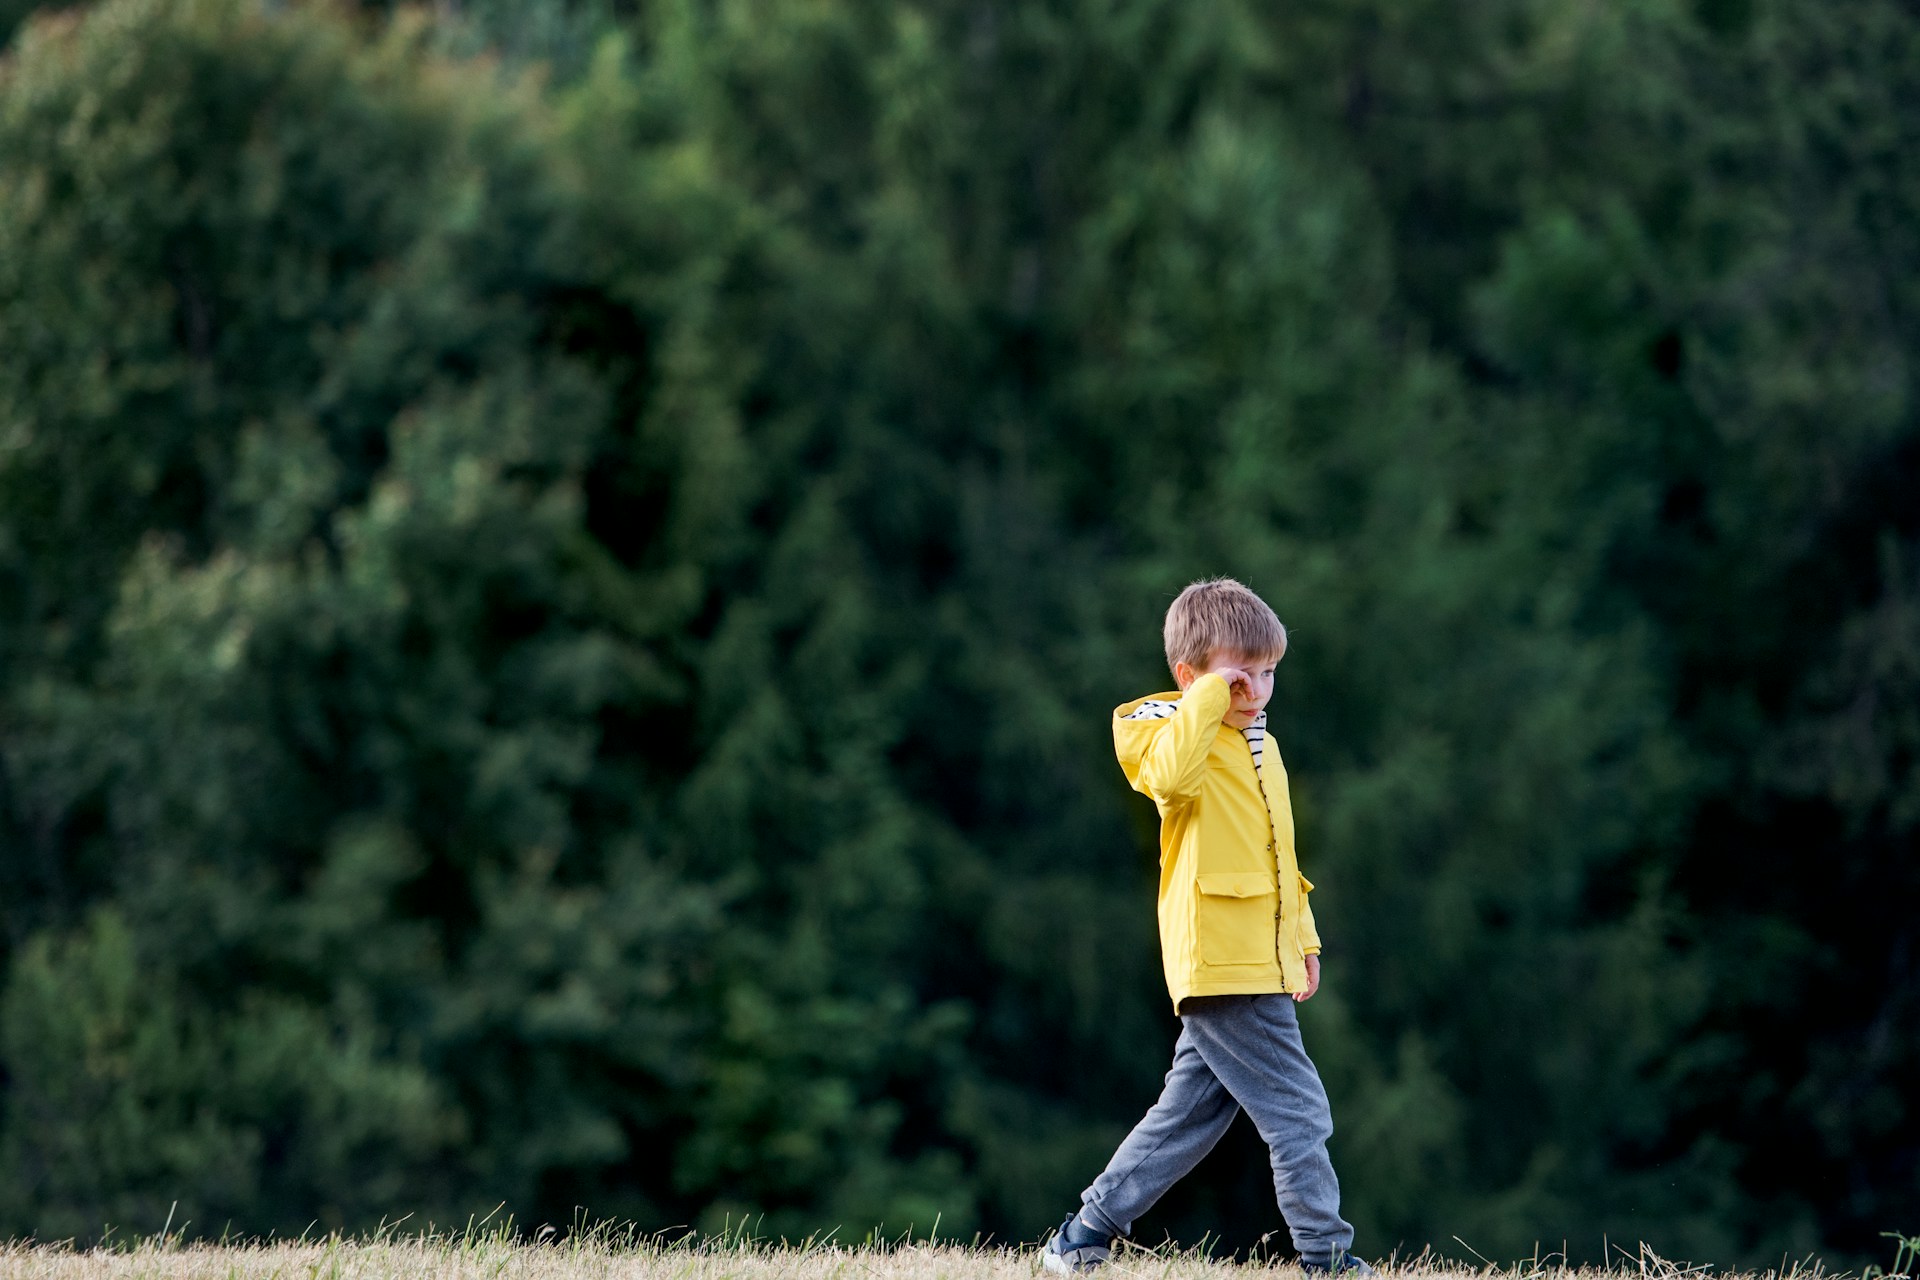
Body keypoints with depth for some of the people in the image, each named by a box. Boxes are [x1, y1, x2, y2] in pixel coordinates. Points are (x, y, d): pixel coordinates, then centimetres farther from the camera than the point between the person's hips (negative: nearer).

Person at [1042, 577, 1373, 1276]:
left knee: (1189, 1113, 13)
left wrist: (1304, 940, 24)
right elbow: (1171, 776, -35)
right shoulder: (1180, 736, -9)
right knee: (1297, 1110, -9)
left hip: (1259, 965, 9)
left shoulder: (1259, 748, 20)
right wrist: (1208, 697, -28)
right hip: (1221, 966, -9)